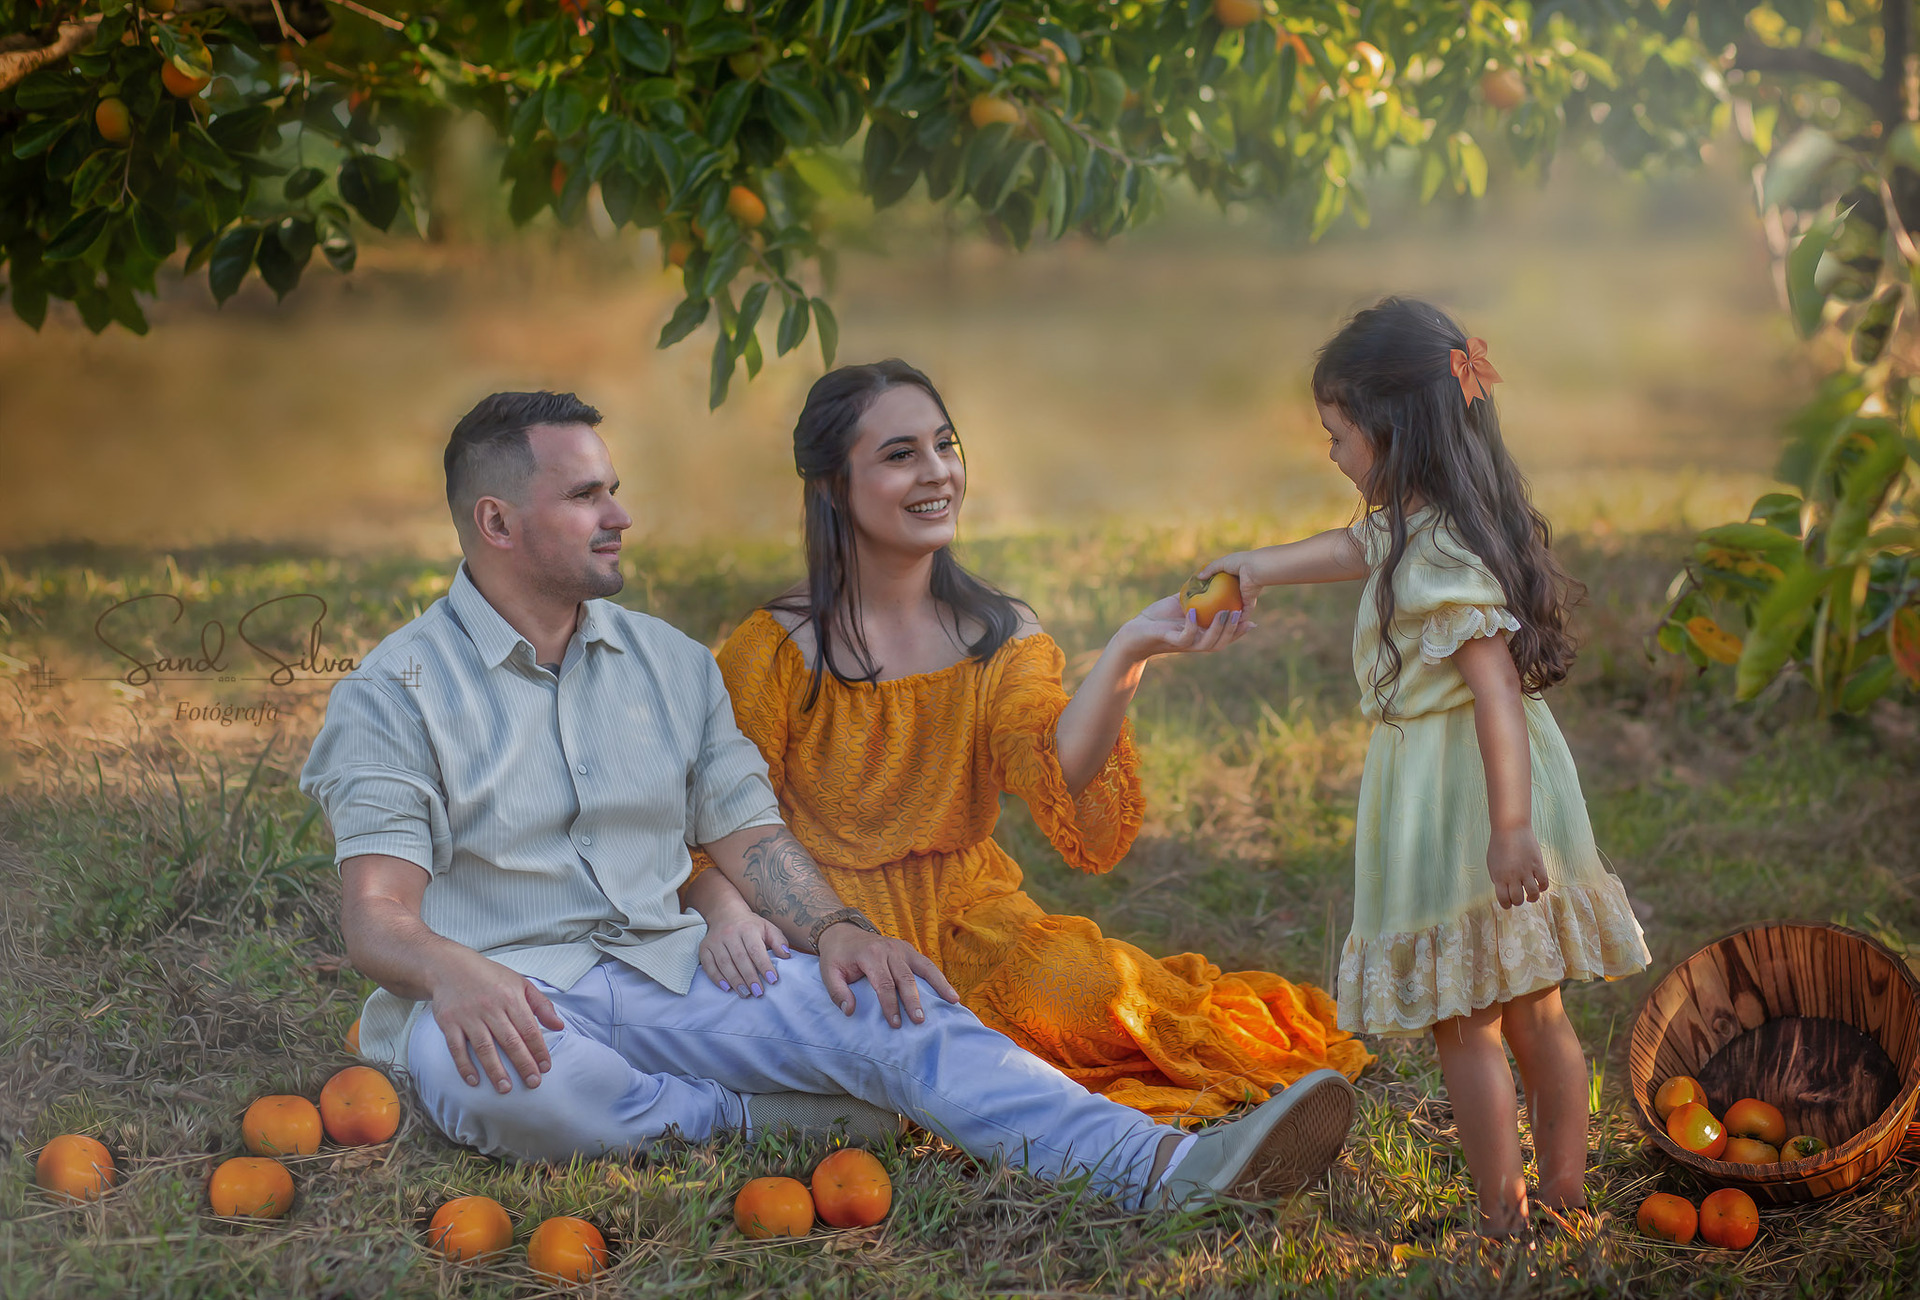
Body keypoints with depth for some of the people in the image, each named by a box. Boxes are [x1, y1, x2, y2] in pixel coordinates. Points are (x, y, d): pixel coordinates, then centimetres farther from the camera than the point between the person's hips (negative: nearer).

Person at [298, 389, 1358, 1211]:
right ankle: (778, 1125, -22)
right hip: (506, 998, -4)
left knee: (889, 1005, -21)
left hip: (666, 971, 4)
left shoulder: (671, 664, 17)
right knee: (479, 1073, -41)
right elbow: (376, 913, -11)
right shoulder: (397, 690, -1)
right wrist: (448, 973, -35)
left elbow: (749, 837, 11)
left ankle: (1172, 1170, -37)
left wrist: (832, 929, -11)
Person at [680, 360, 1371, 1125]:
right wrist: (727, 912, -31)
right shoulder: (773, 652, -4)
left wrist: (1125, 656, -30)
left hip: (968, 922, 2)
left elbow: (1060, 785, -14)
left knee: (1079, 978, -27)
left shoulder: (1001, 639, 5)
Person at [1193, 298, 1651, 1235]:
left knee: (1463, 1024, 1)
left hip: (1454, 805, -9)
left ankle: (1500, 1213, 7)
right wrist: (1262, 565, 34)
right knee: (1535, 1011, 16)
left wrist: (1507, 830, -31)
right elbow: (1359, 547, 24)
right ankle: (1566, 1188, 25)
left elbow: (1496, 689, -28)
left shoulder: (1442, 557, -22)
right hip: (1512, 801, 9)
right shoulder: (1422, 528, 6)